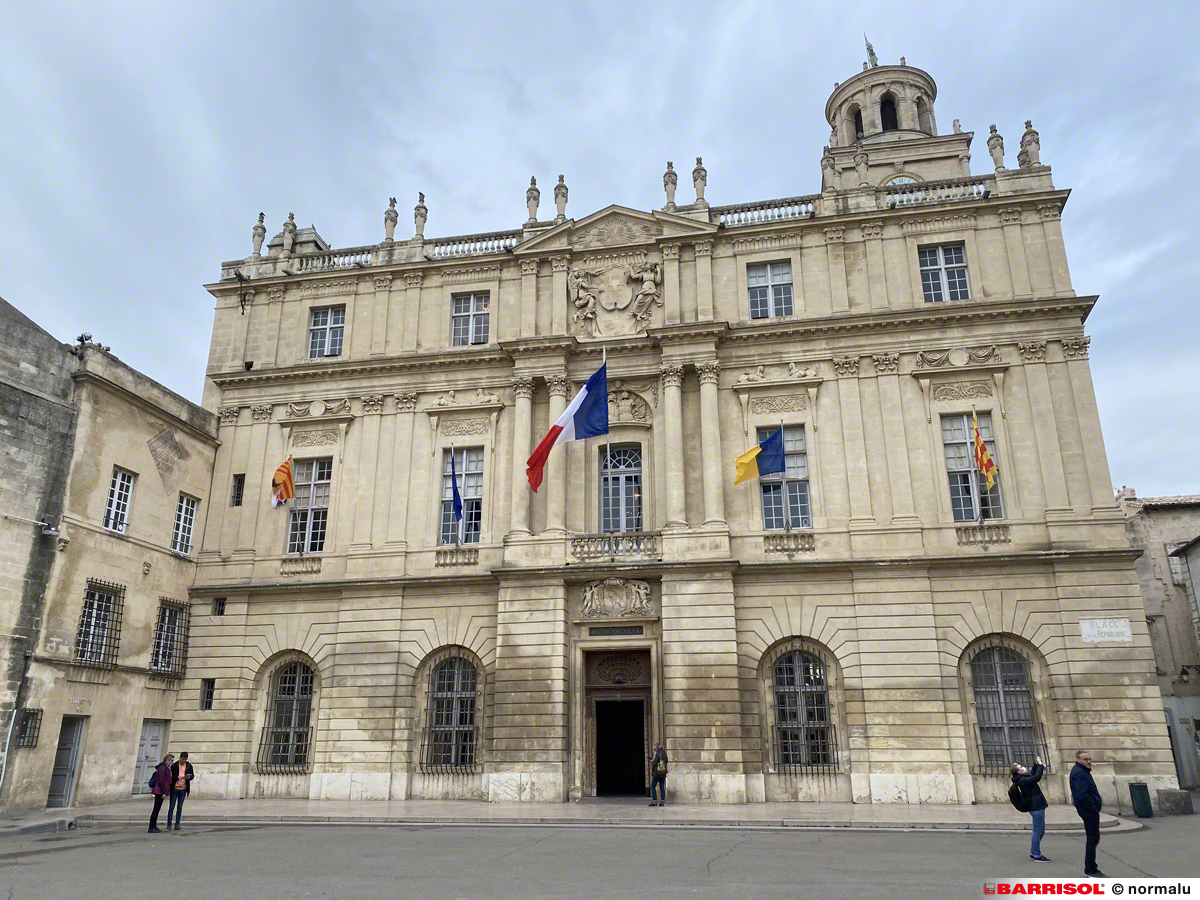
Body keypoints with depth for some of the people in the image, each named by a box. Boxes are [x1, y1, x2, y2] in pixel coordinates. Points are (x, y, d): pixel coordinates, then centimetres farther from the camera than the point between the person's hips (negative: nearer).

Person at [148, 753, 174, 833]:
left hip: (159, 791, 10)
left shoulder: (166, 768, 16)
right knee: (156, 809, -7)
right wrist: (164, 792, -20)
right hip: (160, 791, -10)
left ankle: (153, 826, 20)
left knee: (157, 809, 14)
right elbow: (161, 781, -20)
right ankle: (151, 828, -4)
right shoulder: (163, 767, -15)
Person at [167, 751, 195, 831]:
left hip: (183, 789, 3)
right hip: (174, 789, -2)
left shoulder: (189, 766, 2)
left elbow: (192, 775, 8)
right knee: (171, 807, 1)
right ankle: (169, 825, 7)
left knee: (179, 807, 8)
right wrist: (177, 777, -24)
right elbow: (170, 777, -6)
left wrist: (189, 777, -15)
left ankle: (177, 825, 14)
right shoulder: (174, 766, -7)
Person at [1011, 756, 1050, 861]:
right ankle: (1037, 855, 2)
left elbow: (1032, 774, 32)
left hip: (1037, 807, 11)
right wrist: (1039, 764, -16)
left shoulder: (1023, 779, 13)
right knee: (1038, 832, -4)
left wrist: (1036, 764, 19)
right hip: (1037, 808, -11)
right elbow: (1037, 777, -27)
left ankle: (1033, 853, 27)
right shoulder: (1023, 781, -18)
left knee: (1040, 831, 18)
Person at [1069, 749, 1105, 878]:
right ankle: (1091, 870, 1)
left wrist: (1097, 802, 11)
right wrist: (1093, 807, -19)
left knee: (1093, 839, 16)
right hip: (1089, 810, -11)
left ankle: (1090, 869, 24)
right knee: (1093, 839, -5)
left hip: (1089, 810, 11)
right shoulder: (1079, 773, -18)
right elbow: (1083, 795, -25)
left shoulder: (1082, 771, 16)